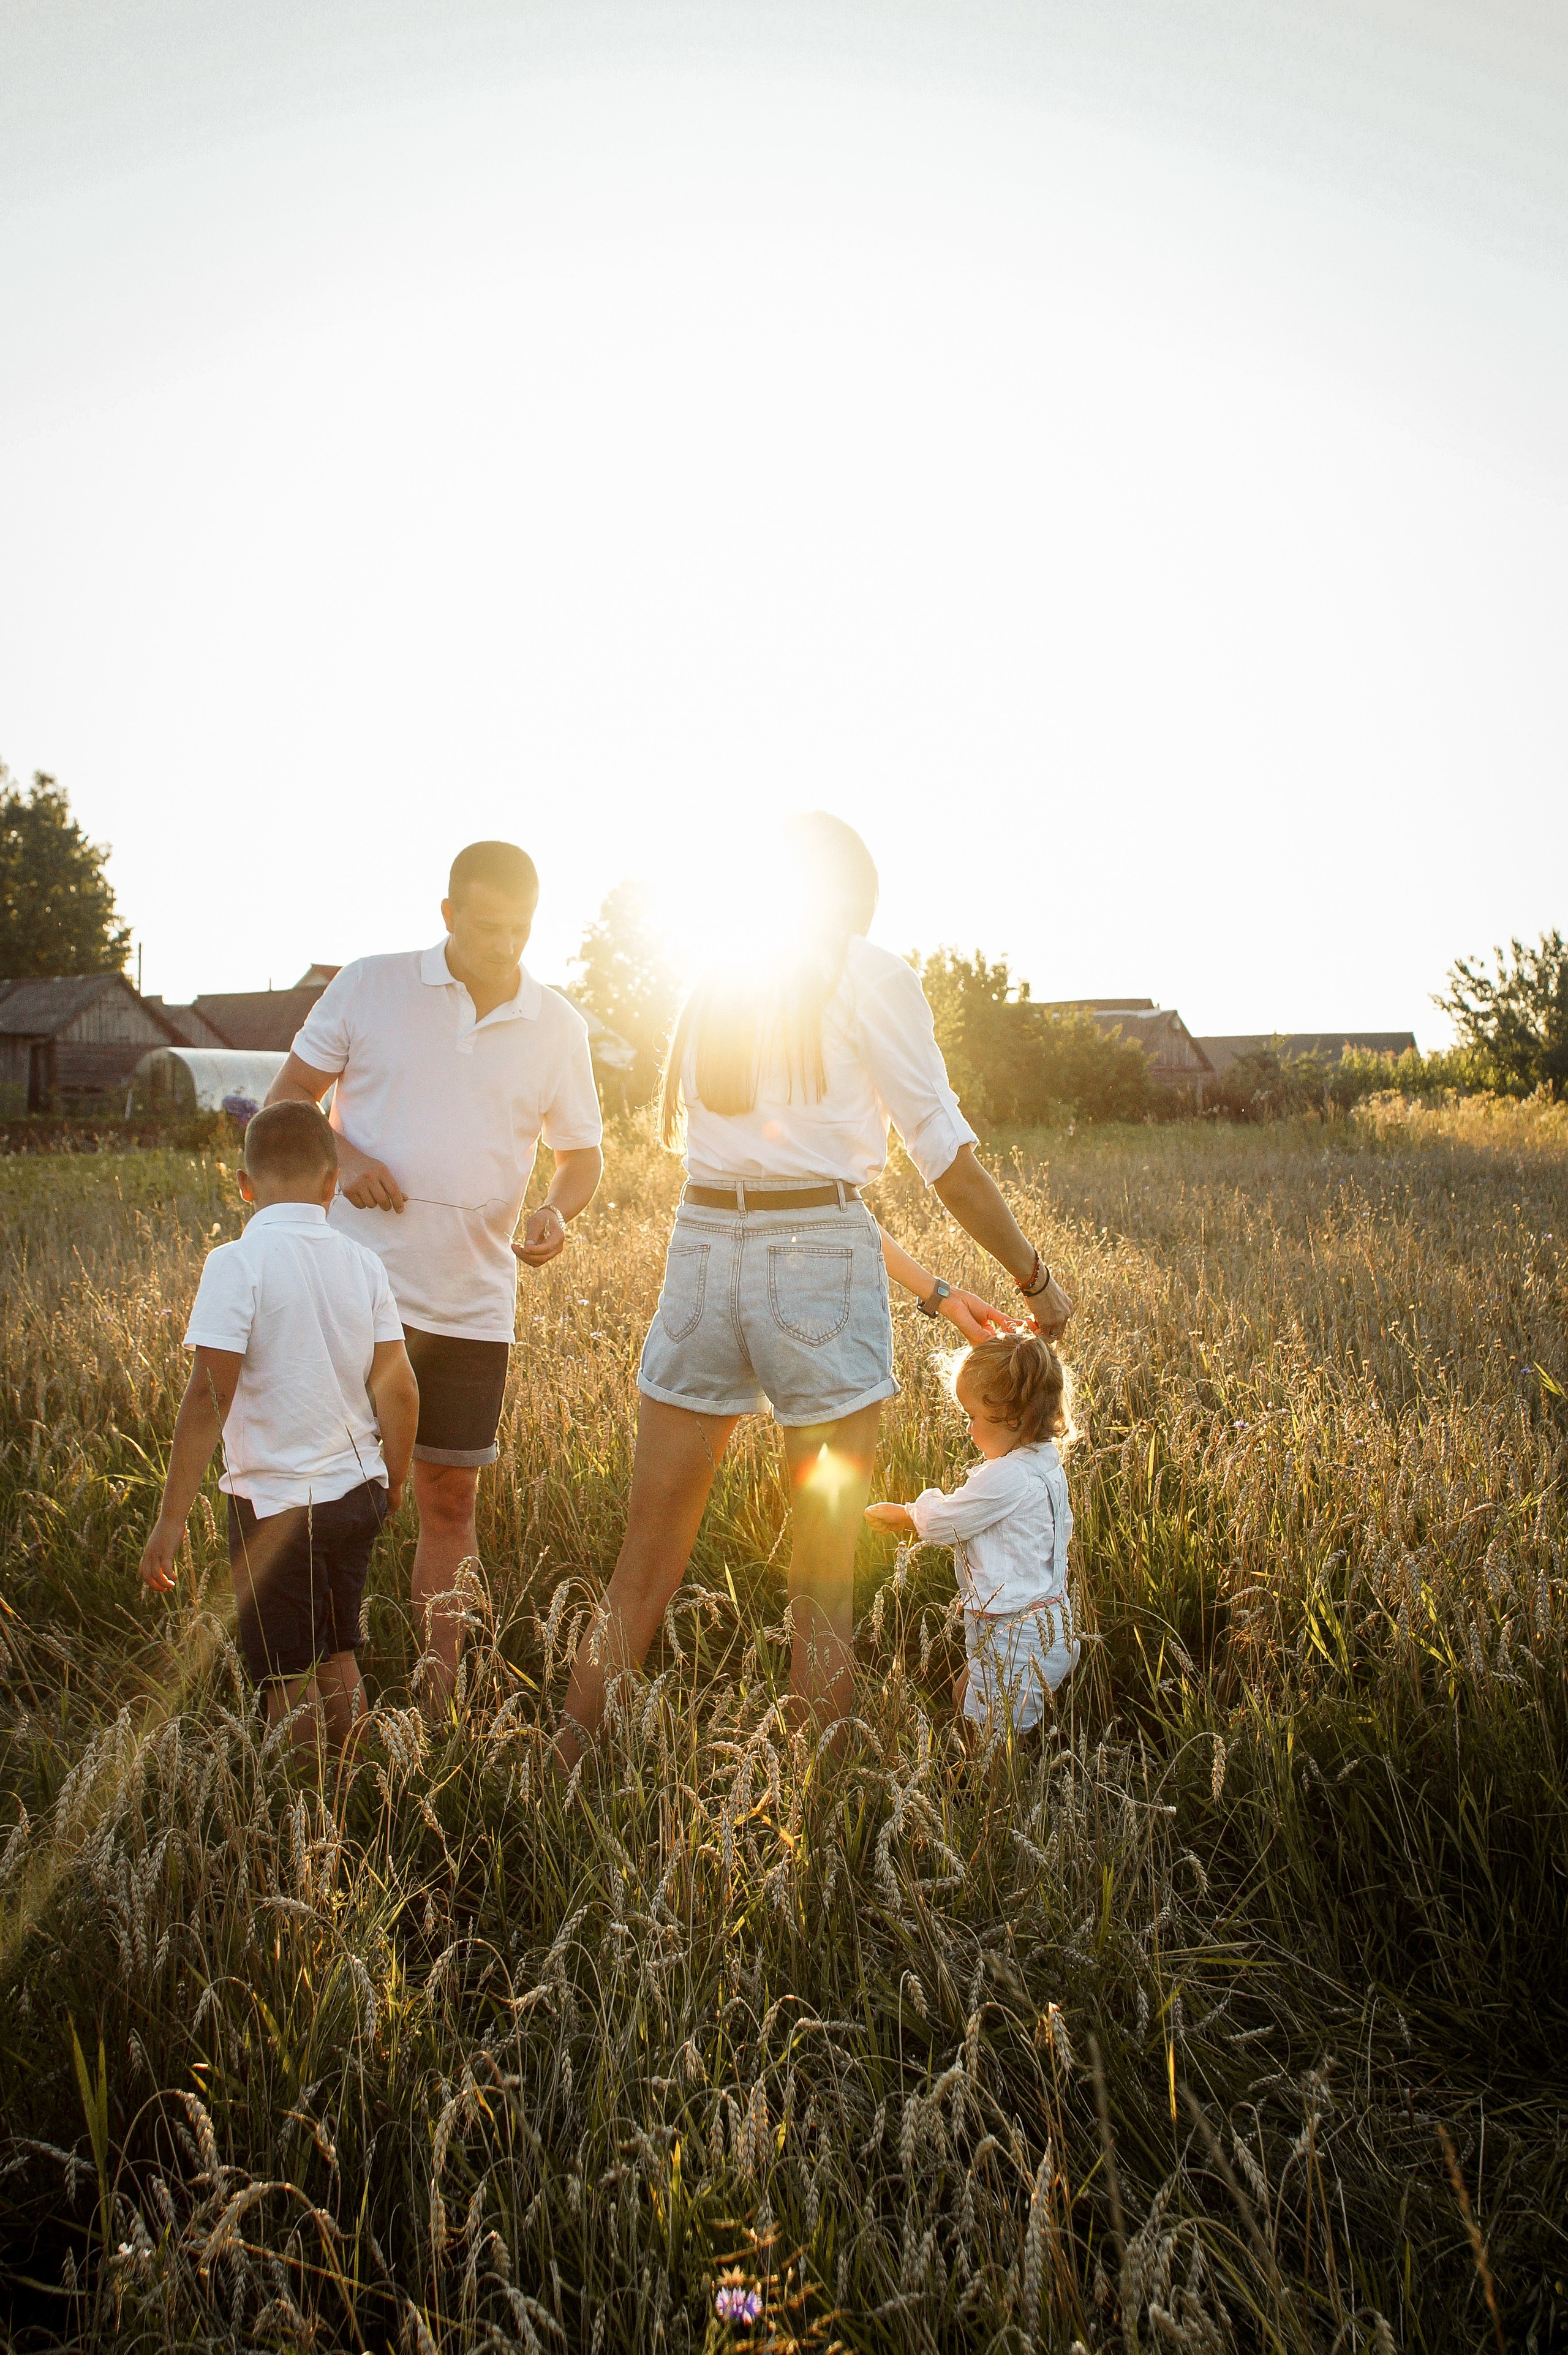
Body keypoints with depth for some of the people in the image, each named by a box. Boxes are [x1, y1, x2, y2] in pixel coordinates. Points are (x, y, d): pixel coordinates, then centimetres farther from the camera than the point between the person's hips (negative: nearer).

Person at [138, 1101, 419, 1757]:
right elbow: (398, 1391, 0)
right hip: (357, 1491, 5)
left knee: (289, 1681, 9)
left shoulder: (236, 1264, -14)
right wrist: (393, 1482, 17)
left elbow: (209, 1396, -18)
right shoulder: (361, 1263, -1)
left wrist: (171, 1519, -12)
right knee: (338, 1658, 22)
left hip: (275, 1502, -5)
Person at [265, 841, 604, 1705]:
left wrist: (557, 1211, -11)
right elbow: (285, 1099, 6)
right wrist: (339, 1155, -14)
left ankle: (440, 1703, 25)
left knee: (450, 1497, 10)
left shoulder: (558, 1026, 5)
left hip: (474, 1302, 2)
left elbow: (582, 1153, 12)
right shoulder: (367, 987, -1)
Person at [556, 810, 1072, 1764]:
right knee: (824, 1586, 6)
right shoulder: (870, 973, 0)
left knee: (645, 1564, 14)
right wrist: (1034, 1276, 8)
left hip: (702, 1244, 5)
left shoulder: (714, 977, 15)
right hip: (819, 1254, -4)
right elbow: (946, 1152, -2)